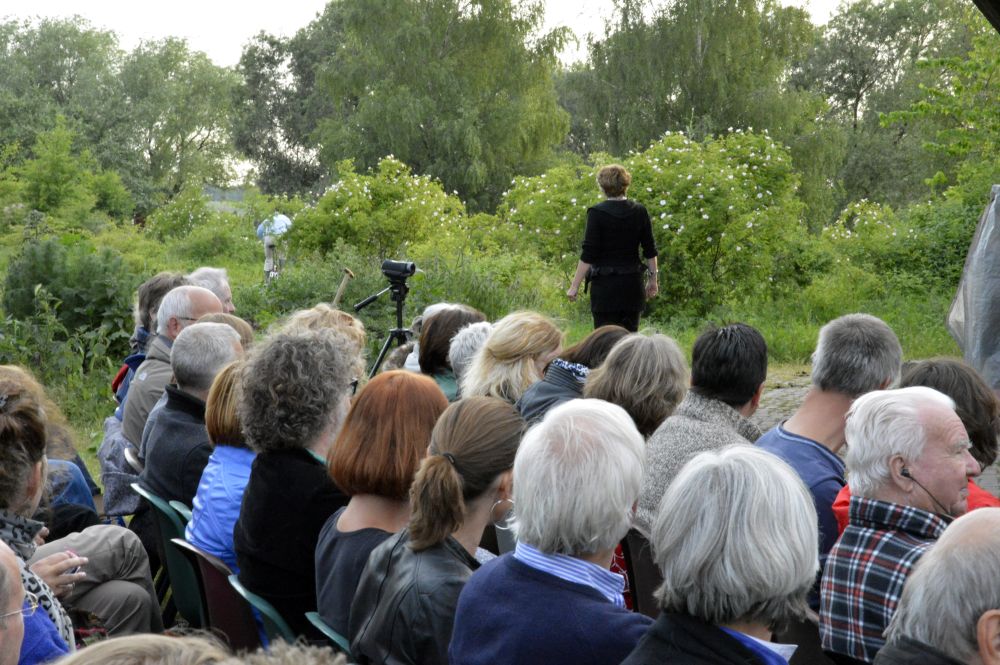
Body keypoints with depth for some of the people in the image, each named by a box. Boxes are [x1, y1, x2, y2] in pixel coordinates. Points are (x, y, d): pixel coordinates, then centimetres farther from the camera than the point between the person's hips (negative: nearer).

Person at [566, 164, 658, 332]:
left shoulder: (597, 213, -10)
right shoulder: (640, 212, 2)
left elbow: (588, 255, -12)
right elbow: (650, 251, 5)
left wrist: (574, 286, -7)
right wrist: (652, 279, 16)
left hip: (605, 285, -4)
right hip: (632, 284, 4)